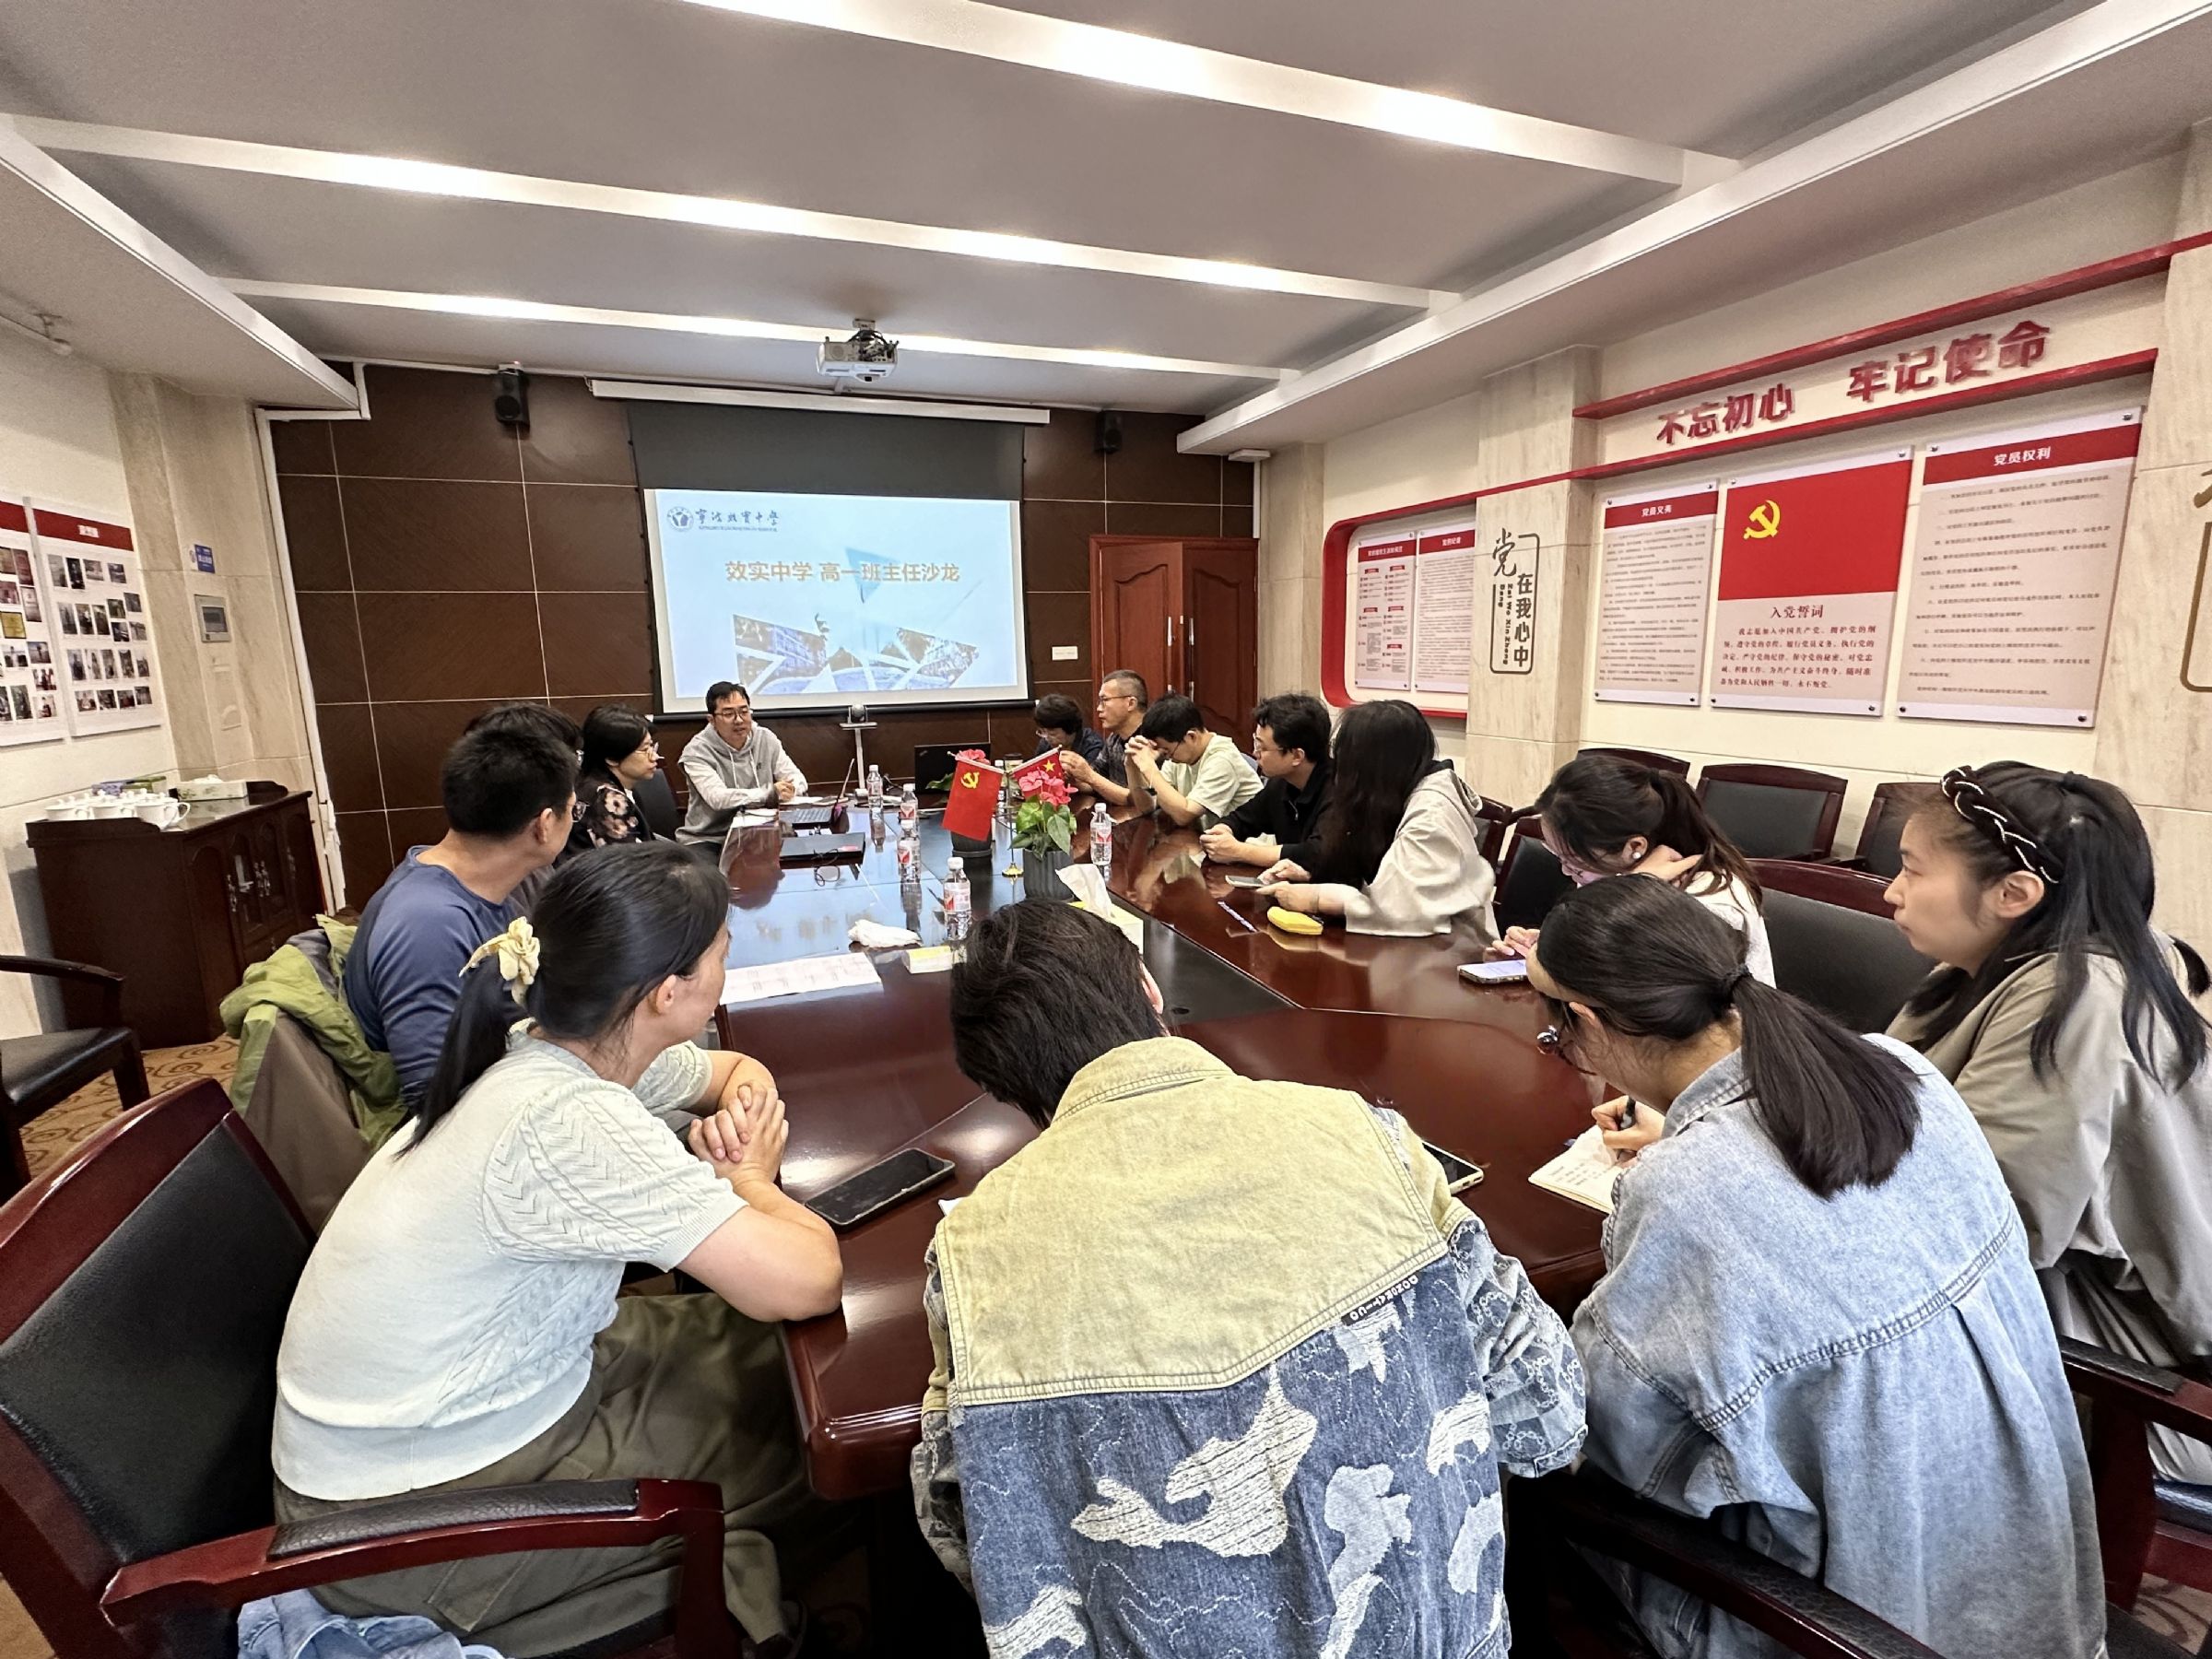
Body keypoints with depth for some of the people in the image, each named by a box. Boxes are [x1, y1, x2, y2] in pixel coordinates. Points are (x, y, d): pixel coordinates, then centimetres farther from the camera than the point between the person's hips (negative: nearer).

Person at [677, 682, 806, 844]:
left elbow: (799, 779, 4)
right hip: (707, 840, -4)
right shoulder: (697, 751, -9)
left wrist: (788, 789, -20)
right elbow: (717, 798, -23)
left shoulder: (766, 740, 4)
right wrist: (769, 794, -32)